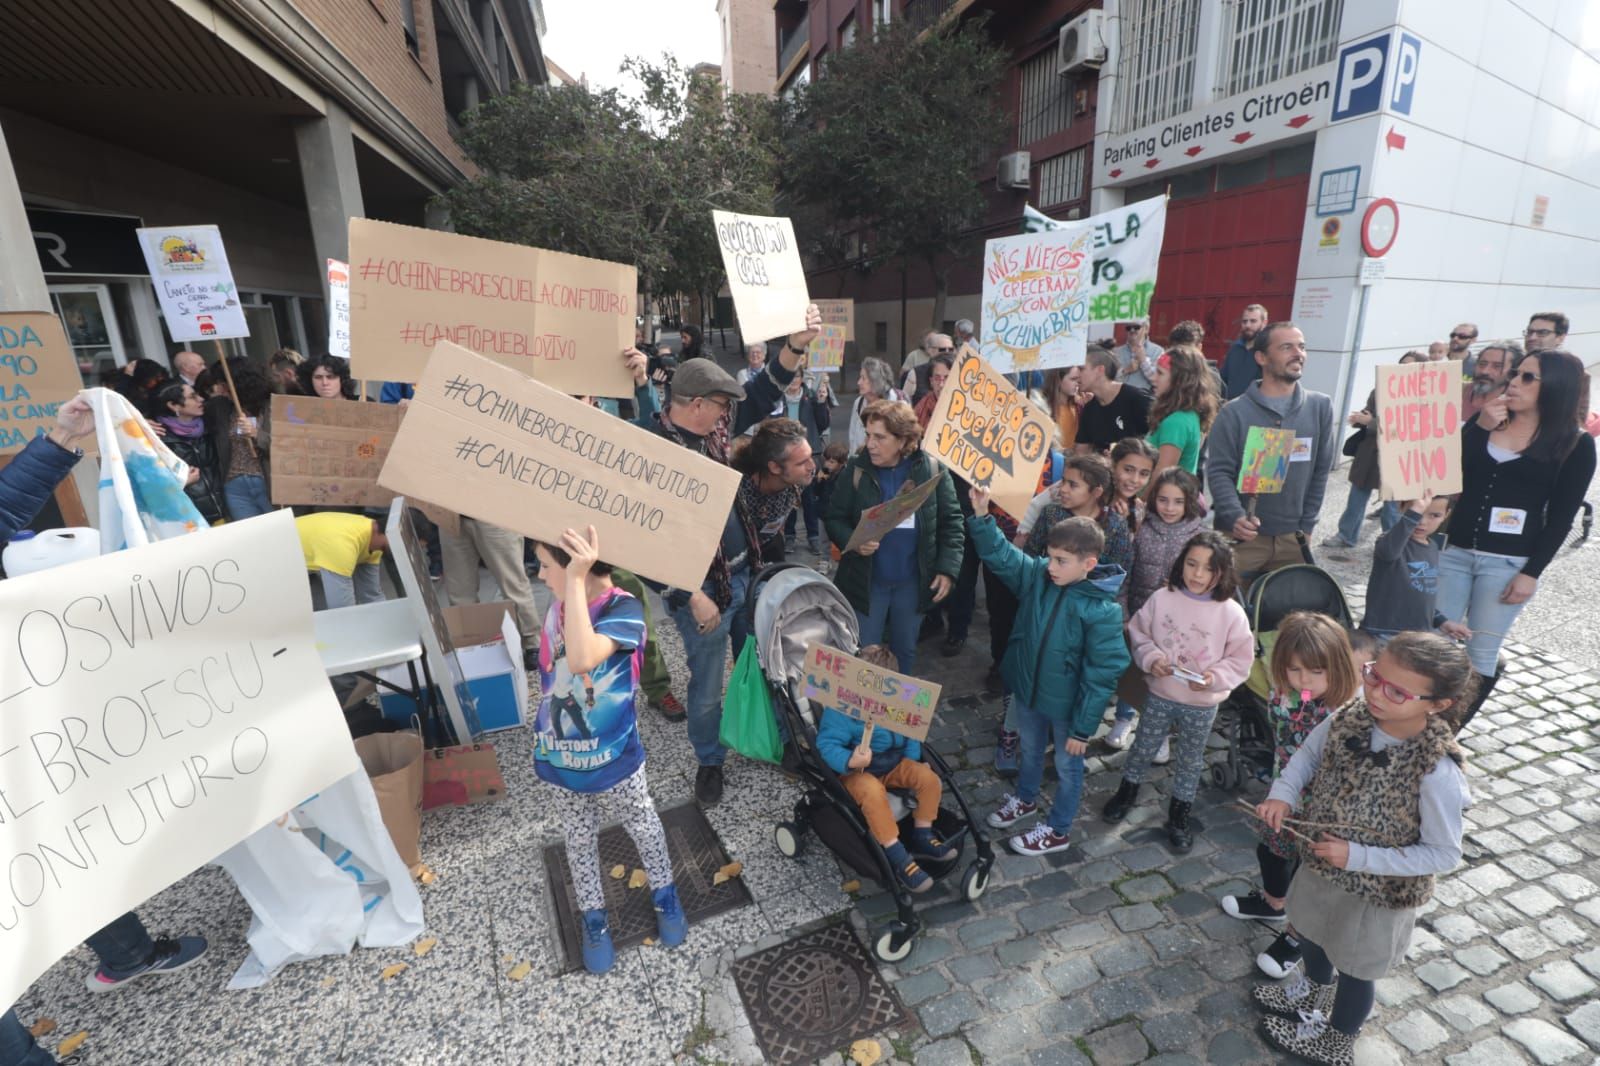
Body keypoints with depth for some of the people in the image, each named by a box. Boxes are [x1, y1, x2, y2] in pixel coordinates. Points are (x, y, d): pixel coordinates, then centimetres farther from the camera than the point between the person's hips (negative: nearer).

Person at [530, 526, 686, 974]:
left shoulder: (623, 610, -27)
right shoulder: (560, 603, -7)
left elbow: (582, 659, -46)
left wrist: (576, 580, -45)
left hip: (611, 758, -5)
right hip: (558, 756, 5)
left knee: (642, 825, 21)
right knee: (579, 841, 23)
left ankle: (664, 893, 47)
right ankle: (594, 918, 46)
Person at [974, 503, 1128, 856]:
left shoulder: (1103, 611, -27)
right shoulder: (1038, 575, -13)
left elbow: (1102, 674, -22)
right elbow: (1000, 554, -8)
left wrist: (1083, 728, -17)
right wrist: (982, 516, -25)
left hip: (1067, 704, -5)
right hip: (1027, 689, 5)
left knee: (1067, 767, 20)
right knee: (1030, 750, 29)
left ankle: (1057, 831, 41)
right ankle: (1025, 799, 56)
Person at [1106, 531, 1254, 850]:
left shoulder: (1232, 612, -15)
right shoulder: (1162, 598, -13)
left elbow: (1240, 660, -7)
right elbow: (1138, 634, -1)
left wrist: (1215, 677, -23)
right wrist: (1151, 658, -18)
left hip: (1202, 705, 0)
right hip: (1159, 695, 1)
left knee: (1190, 761, 18)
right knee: (1143, 748, 18)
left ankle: (1179, 813, 38)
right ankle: (1127, 790, 43)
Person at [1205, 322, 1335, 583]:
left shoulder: (1320, 407, 4)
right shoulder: (1235, 412, -7)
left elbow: (1321, 471, 8)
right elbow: (1218, 471, -10)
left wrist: (1306, 526, 5)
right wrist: (1235, 517, -24)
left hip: (1292, 537, 4)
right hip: (1242, 535, -3)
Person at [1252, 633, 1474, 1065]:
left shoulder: (1439, 773, -34)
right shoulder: (1349, 719, -21)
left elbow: (1444, 854, -22)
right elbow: (1308, 753, -2)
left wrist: (1358, 856, -26)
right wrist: (1283, 793, -18)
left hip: (1378, 892, -5)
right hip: (1320, 866, 5)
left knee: (1354, 969, 24)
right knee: (1312, 936, 32)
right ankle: (1313, 991, 64)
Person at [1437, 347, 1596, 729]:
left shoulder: (1575, 444, 0)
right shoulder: (1484, 421, 8)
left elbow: (1560, 518, -3)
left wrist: (1531, 573, -9)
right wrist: (1480, 426, -13)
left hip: (1507, 563, -2)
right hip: (1455, 551, 3)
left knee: (1480, 656, 4)